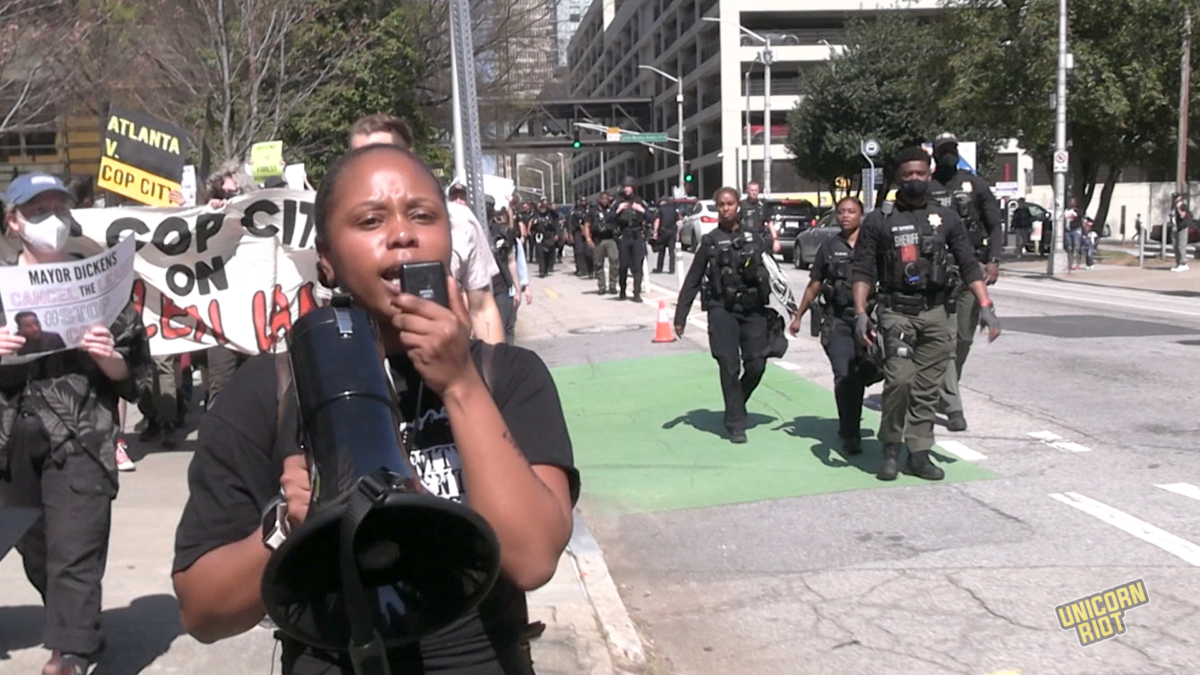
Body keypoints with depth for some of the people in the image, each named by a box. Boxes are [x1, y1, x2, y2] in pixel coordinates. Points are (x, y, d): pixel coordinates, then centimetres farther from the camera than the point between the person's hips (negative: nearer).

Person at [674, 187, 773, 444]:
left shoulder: (754, 239, 11)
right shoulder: (710, 242, 6)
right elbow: (692, 281, 5)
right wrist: (680, 316, 1)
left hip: (753, 310, 2)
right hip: (722, 310, -2)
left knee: (756, 366, 0)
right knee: (730, 368, -6)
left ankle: (736, 406, 27)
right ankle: (735, 423, 5)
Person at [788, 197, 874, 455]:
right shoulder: (829, 247, 9)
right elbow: (814, 285, 15)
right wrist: (798, 316, 15)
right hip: (838, 321, 0)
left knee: (859, 377, 8)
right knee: (844, 378, -12)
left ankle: (850, 430, 28)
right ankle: (850, 435, -4)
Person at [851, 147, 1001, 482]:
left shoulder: (946, 218, 10)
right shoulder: (879, 221, 3)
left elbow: (969, 265, 8)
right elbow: (863, 271, 0)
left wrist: (985, 306, -2)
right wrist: (860, 313, -11)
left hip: (935, 314, 3)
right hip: (897, 312, -3)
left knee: (927, 388, 4)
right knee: (899, 379, -17)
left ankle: (919, 454, 15)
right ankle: (891, 448, 1)